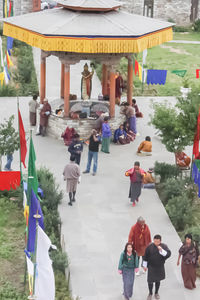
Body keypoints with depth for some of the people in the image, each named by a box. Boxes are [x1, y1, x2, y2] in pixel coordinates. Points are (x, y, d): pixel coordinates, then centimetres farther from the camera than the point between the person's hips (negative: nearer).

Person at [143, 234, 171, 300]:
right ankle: (150, 293, 22)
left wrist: (161, 250, -33)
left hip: (160, 267, 1)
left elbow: (168, 254, -20)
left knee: (158, 280, 15)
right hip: (151, 267, -1)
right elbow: (145, 257, -2)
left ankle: (156, 293, 36)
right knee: (150, 281, -2)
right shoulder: (149, 246, -12)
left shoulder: (164, 246, -10)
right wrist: (145, 265, 3)